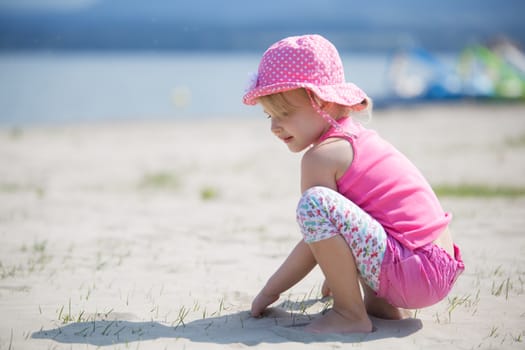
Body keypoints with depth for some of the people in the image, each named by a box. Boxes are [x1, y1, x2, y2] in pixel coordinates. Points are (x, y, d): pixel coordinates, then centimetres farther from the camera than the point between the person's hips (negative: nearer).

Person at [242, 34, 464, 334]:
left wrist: (270, 289, 5)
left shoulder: (322, 155, -10)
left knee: (313, 203, -23)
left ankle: (350, 314, -12)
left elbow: (316, 240, -8)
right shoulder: (359, 136, 17)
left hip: (412, 275, -10)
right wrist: (338, 273, 41)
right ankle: (381, 303, 16)